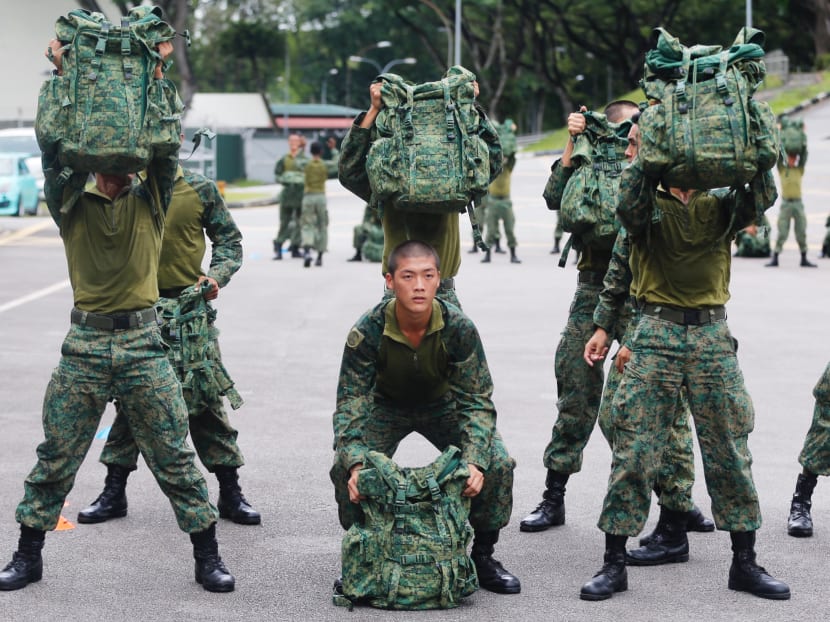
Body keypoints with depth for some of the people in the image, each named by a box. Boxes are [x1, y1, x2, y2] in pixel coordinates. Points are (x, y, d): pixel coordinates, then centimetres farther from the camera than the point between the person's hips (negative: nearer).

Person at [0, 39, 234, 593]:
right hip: (84, 345, 1)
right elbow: (54, 149, -5)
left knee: (175, 458, 1)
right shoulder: (72, 205, 7)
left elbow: (165, 147, -4)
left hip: (144, 344, -1)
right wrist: (63, 78, -10)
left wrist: (156, 76, -8)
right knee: (54, 459, 6)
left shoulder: (150, 202, 7)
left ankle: (208, 557, 11)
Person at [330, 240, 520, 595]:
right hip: (386, 406, 0)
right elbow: (351, 402, -25)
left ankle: (482, 557, 2)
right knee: (345, 468, -25)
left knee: (497, 465, -21)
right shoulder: (367, 332, -30)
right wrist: (356, 463, -43)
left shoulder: (459, 328, -29)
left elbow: (476, 401, -23)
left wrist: (474, 462, -39)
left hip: (443, 404, 0)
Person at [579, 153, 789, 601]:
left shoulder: (719, 207, 14)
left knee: (730, 450, 5)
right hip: (657, 335, -2)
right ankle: (614, 564, 5)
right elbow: (628, 205, -16)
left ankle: (744, 564, 15)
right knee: (634, 450, -3)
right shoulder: (649, 207, 7)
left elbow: (762, 197, -4)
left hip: (713, 337, 3)